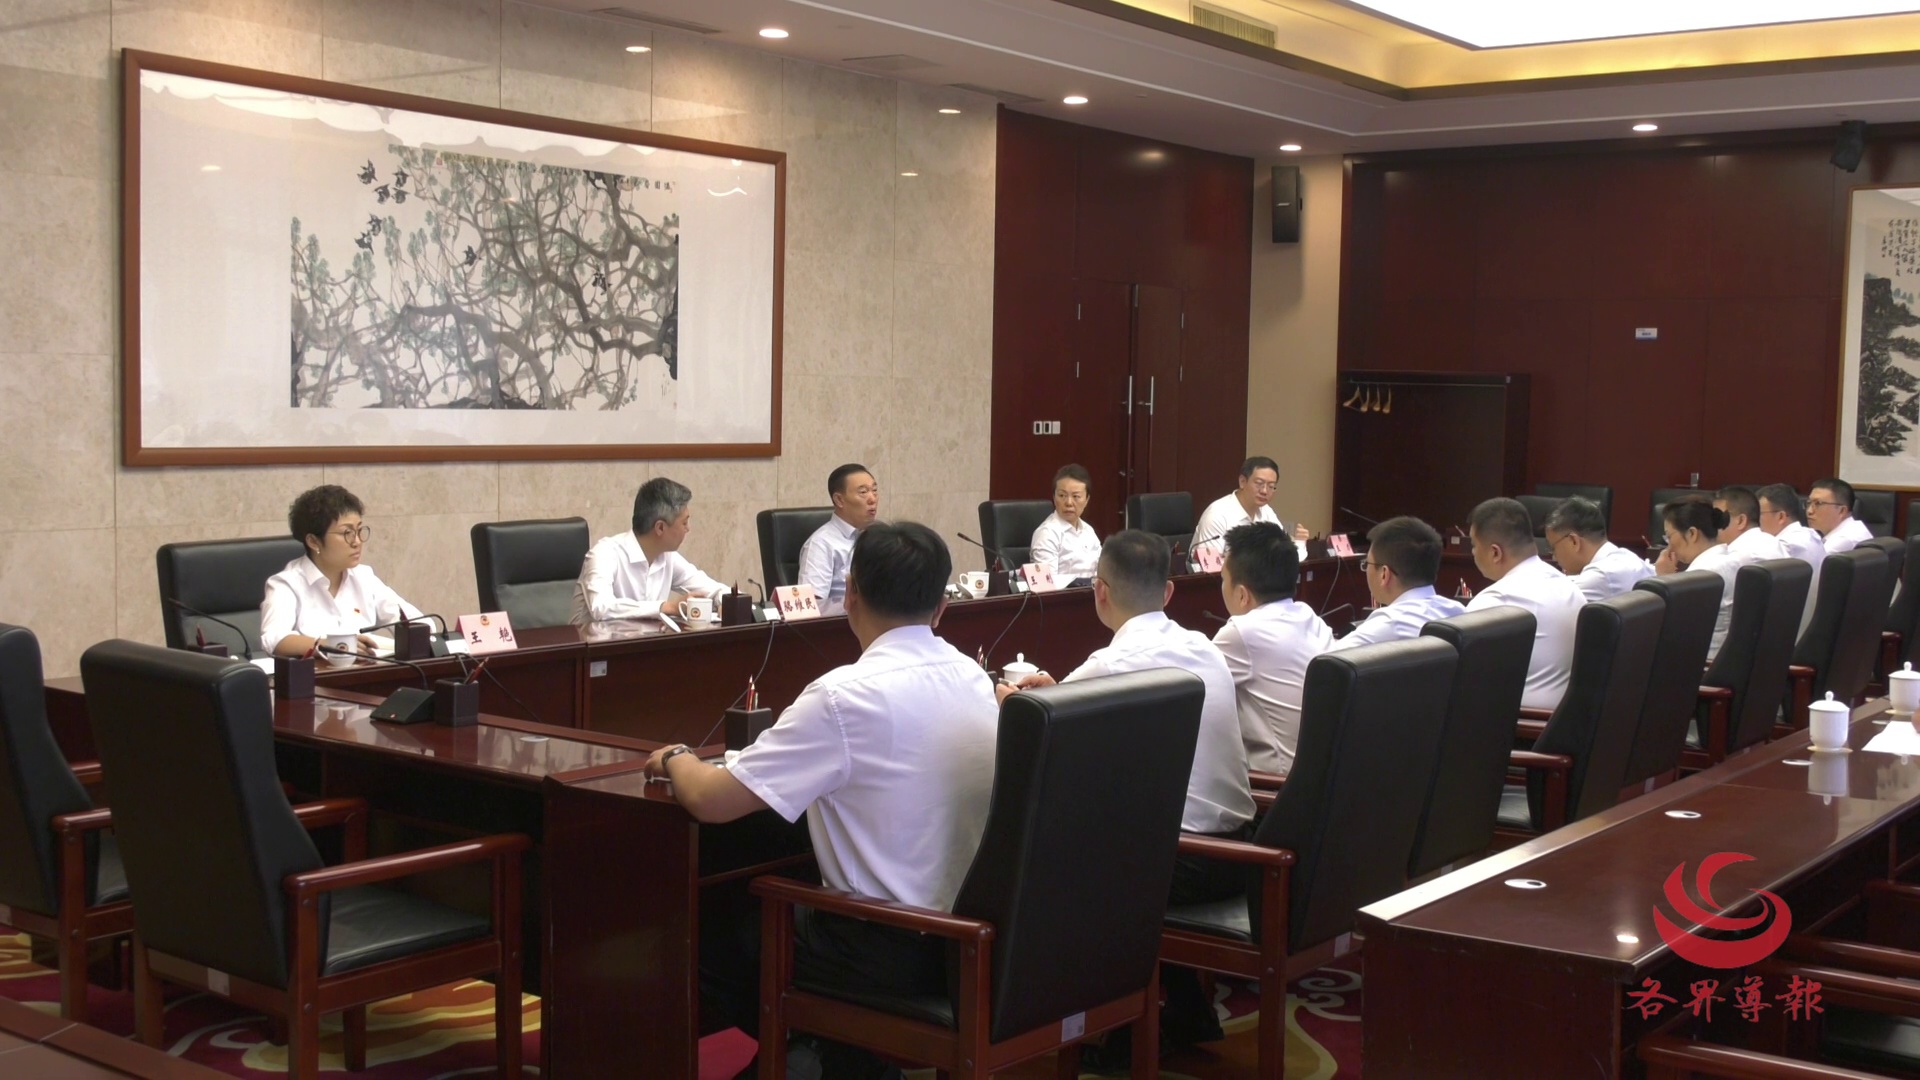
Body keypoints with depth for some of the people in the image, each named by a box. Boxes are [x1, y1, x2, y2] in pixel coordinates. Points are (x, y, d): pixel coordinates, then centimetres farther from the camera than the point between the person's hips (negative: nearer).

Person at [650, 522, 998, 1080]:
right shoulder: (973, 678, 1)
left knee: (712, 943, 17)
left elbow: (710, 800, -18)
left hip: (889, 955, -7)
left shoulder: (845, 696, -21)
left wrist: (675, 758, 3)